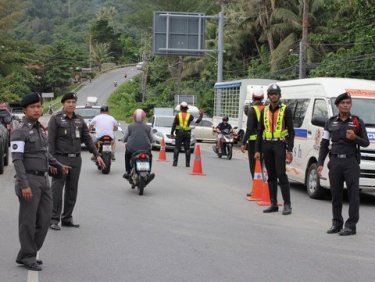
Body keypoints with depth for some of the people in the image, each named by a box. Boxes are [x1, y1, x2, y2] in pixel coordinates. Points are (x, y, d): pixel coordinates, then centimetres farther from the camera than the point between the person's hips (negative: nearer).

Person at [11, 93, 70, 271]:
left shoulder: (39, 128, 13)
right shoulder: (19, 131, -13)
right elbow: (17, 160, -18)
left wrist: (58, 165, 39)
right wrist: (24, 185, -24)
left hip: (43, 179, 8)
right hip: (28, 180, -8)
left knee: (44, 219, 8)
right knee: (28, 221, 0)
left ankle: (25, 255, 18)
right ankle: (28, 257, 11)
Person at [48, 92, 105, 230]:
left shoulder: (79, 120, 12)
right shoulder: (56, 118, -4)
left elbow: (87, 139, 13)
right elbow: (51, 140, -8)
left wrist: (97, 154, 5)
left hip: (76, 159, 5)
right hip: (60, 158, -5)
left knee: (72, 190, 8)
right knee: (57, 190, -5)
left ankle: (67, 218, 17)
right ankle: (54, 219, 1)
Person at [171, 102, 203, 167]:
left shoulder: (178, 115, -2)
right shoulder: (189, 116, -2)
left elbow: (174, 125, -4)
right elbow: (197, 121, 0)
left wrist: (172, 133, 0)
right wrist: (201, 116, 17)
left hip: (179, 133, -1)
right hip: (187, 134, 1)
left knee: (177, 148, 4)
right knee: (187, 149, 4)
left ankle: (175, 162, 0)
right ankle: (187, 163, 2)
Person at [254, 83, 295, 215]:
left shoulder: (285, 110, -1)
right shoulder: (265, 111, 13)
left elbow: (291, 131, -3)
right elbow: (260, 131, 15)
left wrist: (289, 150, -11)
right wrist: (257, 150, 8)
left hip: (279, 145, -5)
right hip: (266, 145, 5)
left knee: (281, 174, -11)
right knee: (271, 176, 7)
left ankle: (287, 204, -7)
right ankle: (273, 204, 13)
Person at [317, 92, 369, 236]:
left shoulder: (357, 122, 4)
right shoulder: (331, 122, 11)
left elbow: (366, 143, 4)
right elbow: (324, 144, 11)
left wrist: (354, 138, -16)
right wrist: (320, 163, 3)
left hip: (351, 162, -3)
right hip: (335, 162, 3)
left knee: (353, 194, -5)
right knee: (336, 194, 6)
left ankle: (351, 225, -3)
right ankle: (337, 223, 17)